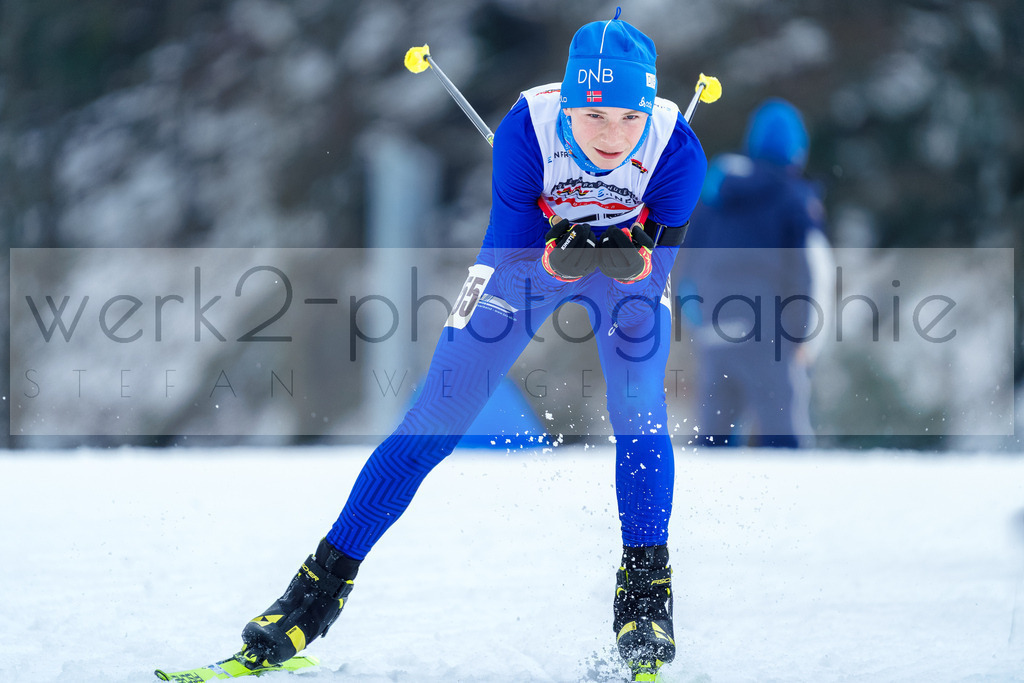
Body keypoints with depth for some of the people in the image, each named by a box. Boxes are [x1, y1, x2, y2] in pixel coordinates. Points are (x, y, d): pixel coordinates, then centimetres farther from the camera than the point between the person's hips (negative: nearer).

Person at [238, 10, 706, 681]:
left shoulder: (677, 150, -33)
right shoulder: (526, 130, -35)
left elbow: (656, 268, -24)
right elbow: (517, 257, -28)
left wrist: (629, 257, -46)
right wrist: (562, 255, -48)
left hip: (633, 255, 1)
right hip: (530, 253, -1)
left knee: (639, 414, -21)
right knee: (434, 422, -3)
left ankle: (646, 587, -3)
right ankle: (324, 584, 5)